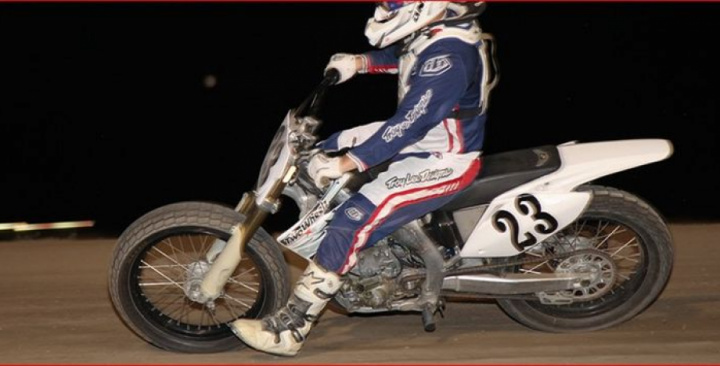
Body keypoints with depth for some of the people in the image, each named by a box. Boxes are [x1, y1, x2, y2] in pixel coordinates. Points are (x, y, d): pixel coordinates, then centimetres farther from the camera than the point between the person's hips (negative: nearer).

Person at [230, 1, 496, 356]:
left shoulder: (446, 56, -28)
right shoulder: (430, 31, 1)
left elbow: (409, 124, -30)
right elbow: (399, 54, 25)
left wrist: (348, 163, -26)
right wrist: (361, 61, 8)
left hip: (443, 159, -11)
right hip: (423, 136, 11)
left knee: (355, 220, -22)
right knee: (329, 149, 19)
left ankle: (288, 330, -21)